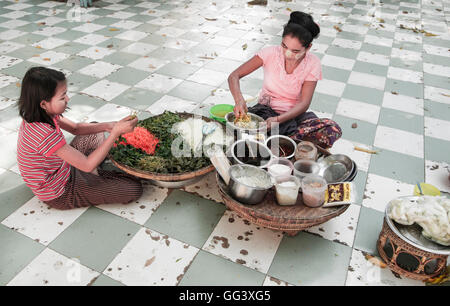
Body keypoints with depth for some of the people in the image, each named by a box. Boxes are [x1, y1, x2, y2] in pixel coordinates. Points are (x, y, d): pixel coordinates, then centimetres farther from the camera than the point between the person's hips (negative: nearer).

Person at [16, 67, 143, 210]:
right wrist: (116, 132, -35)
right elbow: (87, 165, -34)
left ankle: (93, 176, 11)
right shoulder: (46, 134, -38)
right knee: (134, 189, -14)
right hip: (60, 194, -9)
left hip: (61, 169, 9)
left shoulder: (39, 114, -10)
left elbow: (75, 128, 5)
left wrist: (105, 126, -13)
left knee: (96, 133, 24)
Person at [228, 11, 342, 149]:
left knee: (333, 130, -27)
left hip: (294, 114, 1)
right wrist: (239, 100, -35)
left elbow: (304, 103, -15)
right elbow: (234, 76, -13)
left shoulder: (312, 64, -11)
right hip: (265, 110, 0)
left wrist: (278, 119, -33)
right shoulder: (270, 53, -12)